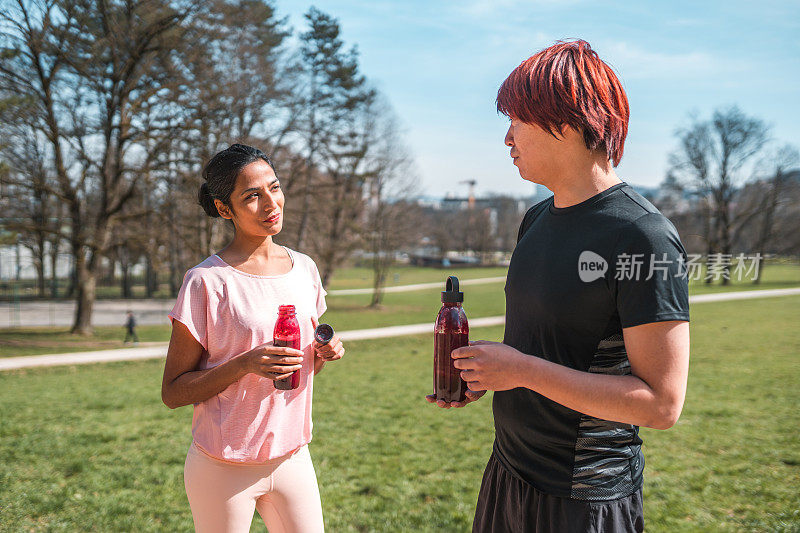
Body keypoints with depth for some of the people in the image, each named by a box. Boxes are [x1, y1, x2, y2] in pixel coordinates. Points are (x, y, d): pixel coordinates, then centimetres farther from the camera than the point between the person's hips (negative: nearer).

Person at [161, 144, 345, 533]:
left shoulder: (304, 268, 4)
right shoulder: (207, 281, -14)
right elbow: (172, 393, -11)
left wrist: (323, 355, -6)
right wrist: (246, 364, -25)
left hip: (292, 456, 5)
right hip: (225, 468, -5)